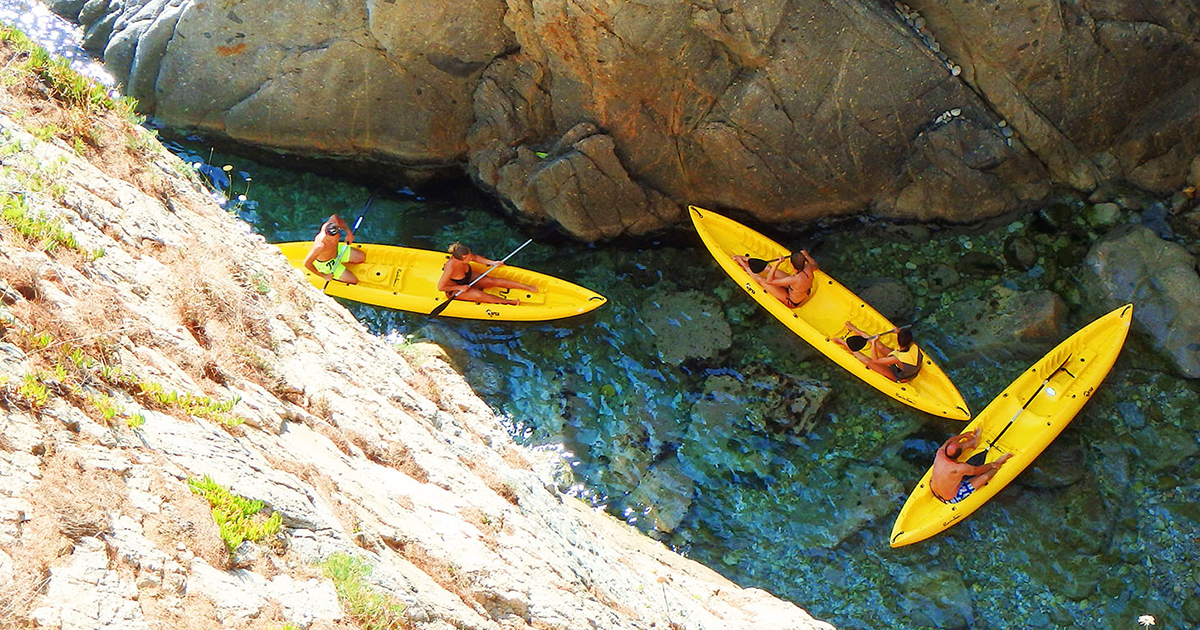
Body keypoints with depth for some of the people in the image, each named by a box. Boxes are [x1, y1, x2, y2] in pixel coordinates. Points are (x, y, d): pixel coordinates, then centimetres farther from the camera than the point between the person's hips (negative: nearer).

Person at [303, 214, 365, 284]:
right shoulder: (321, 246, -46)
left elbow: (335, 216, -4)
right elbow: (307, 264, -39)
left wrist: (349, 232, -10)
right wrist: (324, 276, -28)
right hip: (326, 264, -7)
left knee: (362, 257, 11)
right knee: (354, 281, -6)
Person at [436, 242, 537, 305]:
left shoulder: (463, 256, -22)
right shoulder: (451, 267, -40)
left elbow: (475, 257, 2)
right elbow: (440, 287, -31)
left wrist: (492, 263, -8)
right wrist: (460, 288, -25)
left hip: (468, 279, 7)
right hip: (454, 290, -7)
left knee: (494, 281, -8)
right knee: (478, 294, -32)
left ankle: (528, 287, -7)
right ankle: (509, 302, -23)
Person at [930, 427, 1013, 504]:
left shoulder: (940, 454, -24)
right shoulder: (960, 468, -37)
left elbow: (949, 441, 1)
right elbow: (978, 470, -15)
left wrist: (963, 435, 20)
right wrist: (991, 465, 5)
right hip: (951, 499, -6)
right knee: (985, 477, -8)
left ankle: (973, 441, 36)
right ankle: (998, 463, 23)